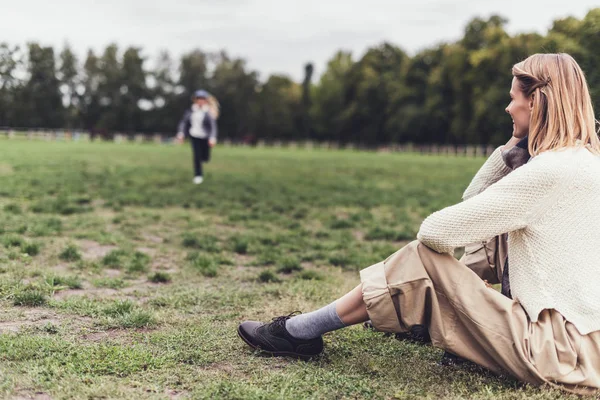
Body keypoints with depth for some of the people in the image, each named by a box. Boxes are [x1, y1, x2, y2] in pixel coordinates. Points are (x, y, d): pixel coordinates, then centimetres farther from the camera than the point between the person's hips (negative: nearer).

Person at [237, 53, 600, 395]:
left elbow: (435, 232, -18)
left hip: (562, 351, -9)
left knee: (424, 259, -7)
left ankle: (298, 332, 6)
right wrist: (512, 147, 5)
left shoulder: (552, 169, -19)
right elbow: (472, 200, 12)